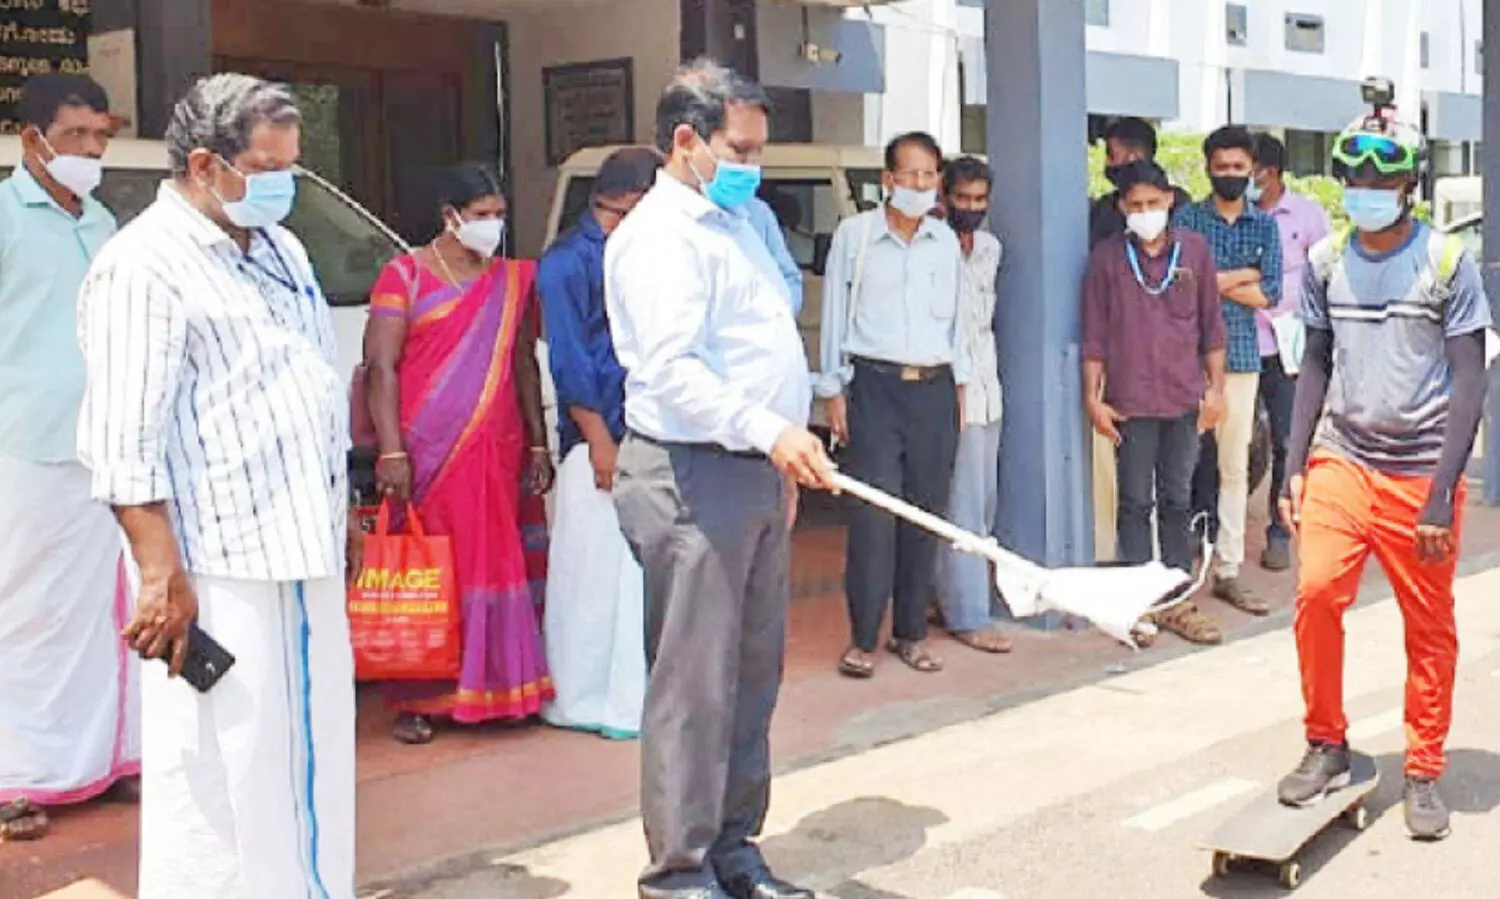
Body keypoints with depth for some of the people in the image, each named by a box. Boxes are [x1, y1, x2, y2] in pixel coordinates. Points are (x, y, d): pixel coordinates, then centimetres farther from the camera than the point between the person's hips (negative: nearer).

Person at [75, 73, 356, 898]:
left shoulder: (278, 247, 15)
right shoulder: (143, 267, -12)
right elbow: (124, 450, -18)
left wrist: (341, 512, 22)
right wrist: (163, 577, -21)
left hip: (306, 556, 8)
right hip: (221, 572, -8)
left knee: (310, 758, 16)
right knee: (222, 776, -1)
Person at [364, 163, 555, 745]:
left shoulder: (513, 279, 14)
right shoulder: (406, 275, 0)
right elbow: (381, 368, -6)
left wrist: (537, 444, 13)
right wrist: (392, 454, -14)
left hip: (497, 452, 4)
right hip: (427, 452, -4)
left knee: (494, 563, 5)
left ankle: (493, 687, 15)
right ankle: (415, 700, 7)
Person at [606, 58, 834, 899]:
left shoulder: (737, 224, 19)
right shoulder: (658, 236, -11)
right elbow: (671, 368, -25)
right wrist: (768, 430, -35)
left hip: (757, 473, 9)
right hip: (692, 477, -9)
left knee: (755, 671, 13)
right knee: (696, 682, -4)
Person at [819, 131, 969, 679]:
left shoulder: (946, 241, 11)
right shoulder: (854, 234, 1)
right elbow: (835, 315, 4)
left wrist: (959, 383, 15)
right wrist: (833, 389, 1)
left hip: (935, 388, 4)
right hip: (875, 385, -4)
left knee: (927, 511, 5)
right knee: (875, 511, -10)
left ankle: (911, 633, 15)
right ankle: (862, 638, -2)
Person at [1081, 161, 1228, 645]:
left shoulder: (1194, 250, 5)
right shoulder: (1107, 257, 1)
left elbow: (1211, 324, 9)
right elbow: (1094, 335, 2)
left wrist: (1216, 387, 5)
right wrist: (1092, 397, -2)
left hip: (1184, 398, 2)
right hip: (1130, 401, -2)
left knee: (1177, 502, 10)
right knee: (1135, 504, 4)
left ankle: (1177, 601, 17)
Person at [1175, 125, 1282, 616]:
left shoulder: (1264, 226, 11)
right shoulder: (1187, 219, 3)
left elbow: (1270, 295, 0)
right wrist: (1245, 274, -4)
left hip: (1241, 355, 3)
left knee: (1235, 466, 7)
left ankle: (1228, 571, 15)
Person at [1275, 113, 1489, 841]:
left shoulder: (1447, 262, -5)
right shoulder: (1325, 261, 5)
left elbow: (1470, 384, -6)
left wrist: (1441, 495, -12)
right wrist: (1296, 467, 3)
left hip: (1420, 472, -2)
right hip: (1340, 461, 2)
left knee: (1430, 631, 4)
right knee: (1316, 592, -14)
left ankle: (1424, 775, 19)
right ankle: (1327, 746, 5)